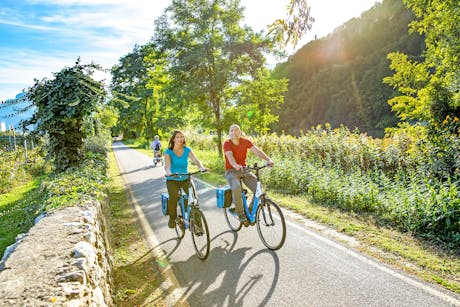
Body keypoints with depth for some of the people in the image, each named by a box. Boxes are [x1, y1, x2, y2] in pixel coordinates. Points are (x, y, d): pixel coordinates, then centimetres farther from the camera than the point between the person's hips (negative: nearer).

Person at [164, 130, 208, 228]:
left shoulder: (187, 150, 0)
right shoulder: (168, 151, -7)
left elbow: (196, 160, -13)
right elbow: (167, 165, -23)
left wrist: (202, 167, -35)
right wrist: (168, 172, -46)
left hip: (185, 178, 2)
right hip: (172, 180, -2)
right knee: (173, 197, -24)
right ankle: (172, 218, 1)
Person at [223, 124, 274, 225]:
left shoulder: (245, 141, -1)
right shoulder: (227, 143, -9)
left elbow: (256, 151, -14)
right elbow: (230, 156, -28)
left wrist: (268, 159, -31)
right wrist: (235, 165, -50)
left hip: (244, 170, 4)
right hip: (231, 171, -3)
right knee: (236, 188, -34)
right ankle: (241, 214, -15)